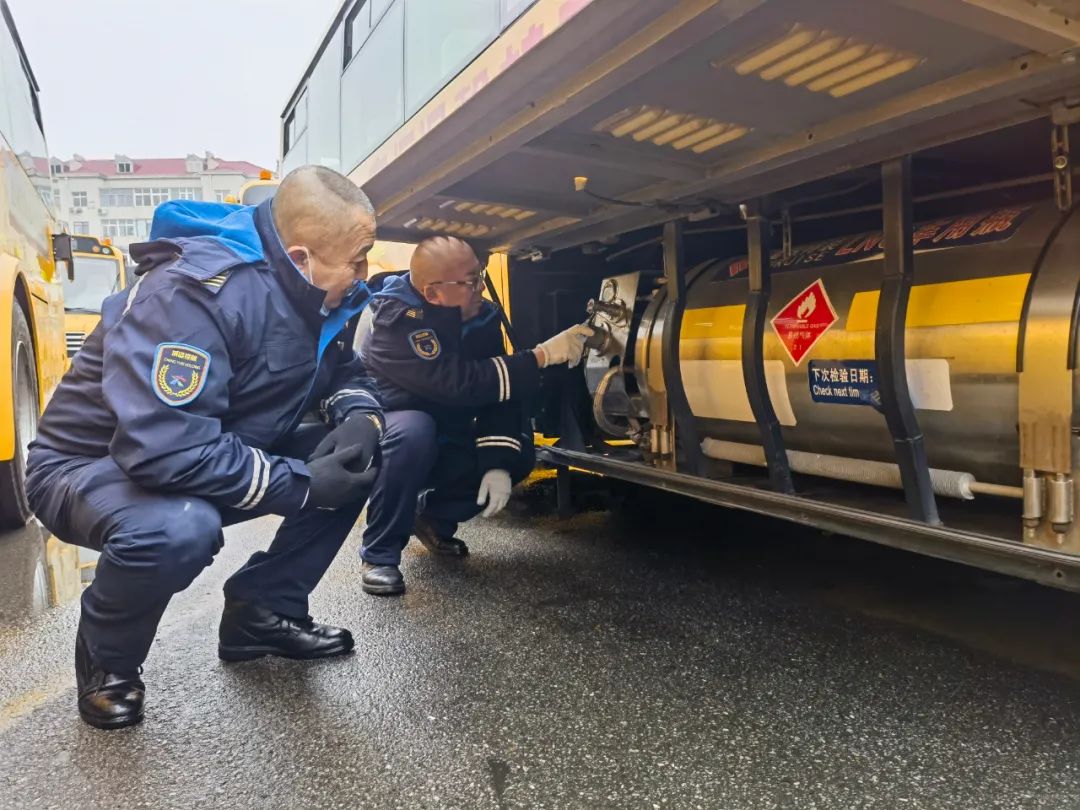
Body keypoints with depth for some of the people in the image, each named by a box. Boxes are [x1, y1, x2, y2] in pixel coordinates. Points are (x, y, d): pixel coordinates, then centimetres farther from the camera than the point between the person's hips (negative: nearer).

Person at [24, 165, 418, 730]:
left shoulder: (313, 294, -5)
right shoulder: (195, 291, -31)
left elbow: (346, 375, 9)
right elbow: (161, 446, -39)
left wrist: (360, 417, -16)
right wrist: (303, 484, -31)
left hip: (221, 457, 8)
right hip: (92, 465, -7)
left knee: (359, 457, -8)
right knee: (179, 529, -40)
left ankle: (261, 614, 5)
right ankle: (107, 661, -5)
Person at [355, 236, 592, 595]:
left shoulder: (481, 317, -8)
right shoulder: (394, 319, -29)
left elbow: (496, 391, -10)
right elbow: (457, 383, -39)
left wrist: (498, 461, -23)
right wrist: (542, 355, -38)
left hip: (435, 445, 6)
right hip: (378, 436, -6)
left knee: (517, 452, -11)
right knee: (415, 431, -38)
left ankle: (433, 517, 11)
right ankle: (379, 555, -19)